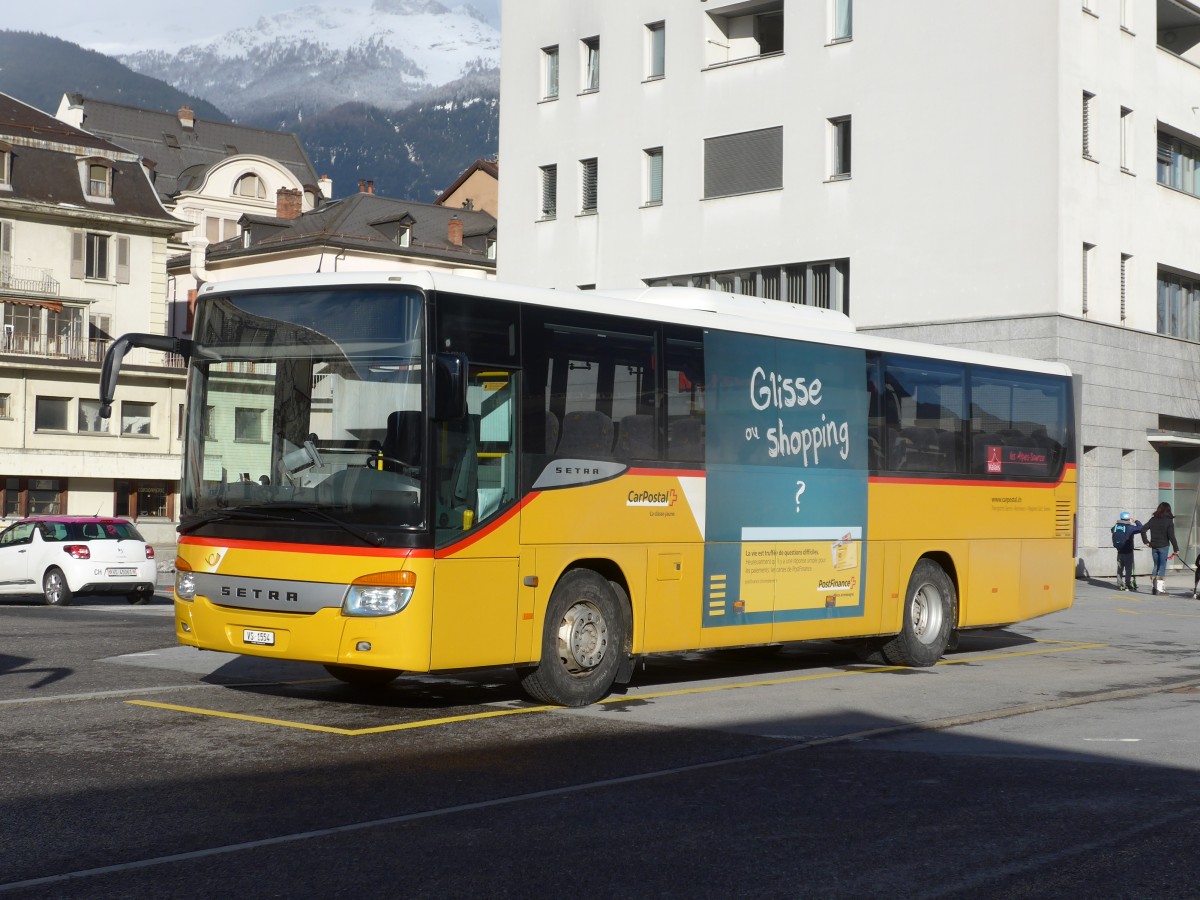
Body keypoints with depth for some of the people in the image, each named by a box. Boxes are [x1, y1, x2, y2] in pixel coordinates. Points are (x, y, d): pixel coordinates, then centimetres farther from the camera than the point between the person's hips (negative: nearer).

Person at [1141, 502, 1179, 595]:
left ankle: (1153, 588, 13)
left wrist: (1146, 541, 8)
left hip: (1154, 546, 4)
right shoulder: (1168, 521, -8)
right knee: (1162, 566, 0)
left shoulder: (1153, 519, 5)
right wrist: (1176, 548, -8)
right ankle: (1160, 588, -5)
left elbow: (1143, 529, 1)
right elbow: (1171, 536, -12)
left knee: (1156, 565, 14)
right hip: (1163, 546, -4)